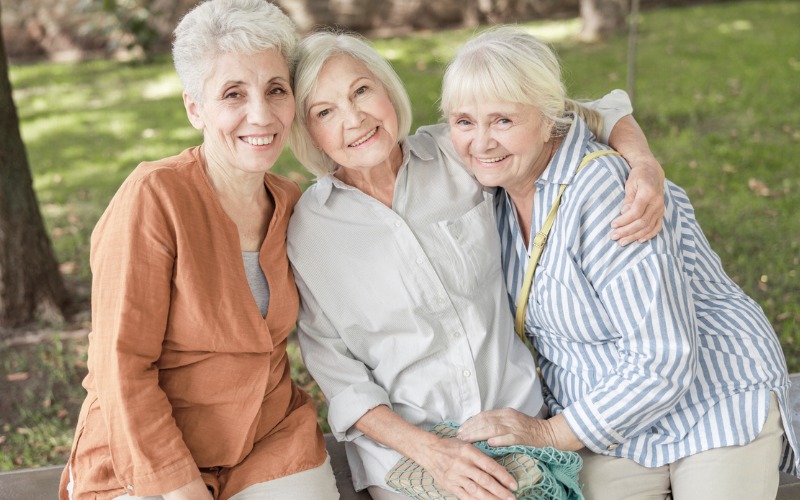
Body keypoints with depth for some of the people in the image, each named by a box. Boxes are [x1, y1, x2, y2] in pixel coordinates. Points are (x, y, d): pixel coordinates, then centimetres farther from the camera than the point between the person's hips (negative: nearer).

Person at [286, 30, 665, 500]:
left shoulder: (458, 152, -5)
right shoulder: (307, 230, -8)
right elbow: (337, 372, -6)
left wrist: (646, 167, -14)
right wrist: (428, 450, -16)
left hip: (521, 418, 2)